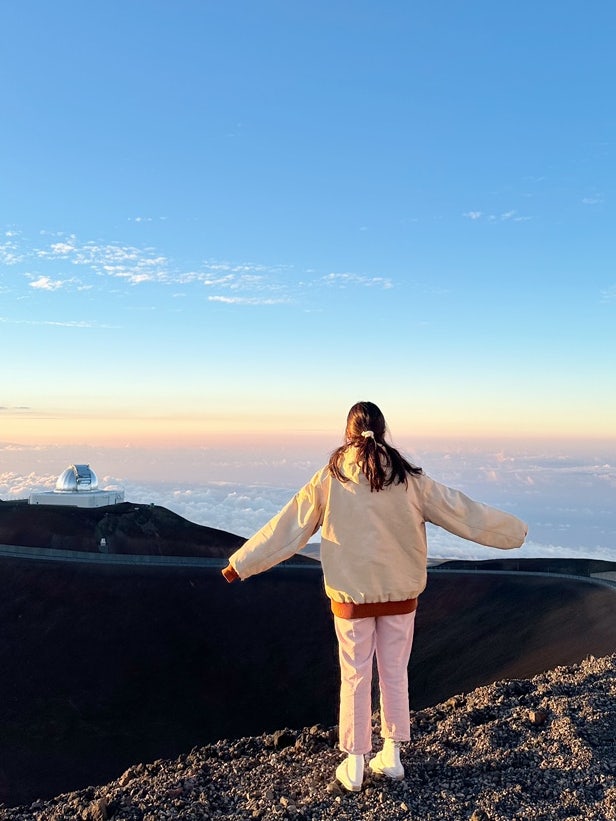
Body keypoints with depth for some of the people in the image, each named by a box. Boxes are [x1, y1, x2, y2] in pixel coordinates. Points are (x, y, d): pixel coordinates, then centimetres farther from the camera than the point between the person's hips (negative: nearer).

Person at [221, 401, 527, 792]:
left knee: (355, 678, 12)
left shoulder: (330, 478, -9)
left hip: (351, 595, -1)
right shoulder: (409, 478, -7)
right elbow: (461, 511, 0)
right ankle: (392, 756, 29)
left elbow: (287, 527, -6)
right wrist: (514, 530, 13)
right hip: (400, 594, 1)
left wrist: (242, 563, 3)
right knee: (395, 675, 17)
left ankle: (354, 765, 22)